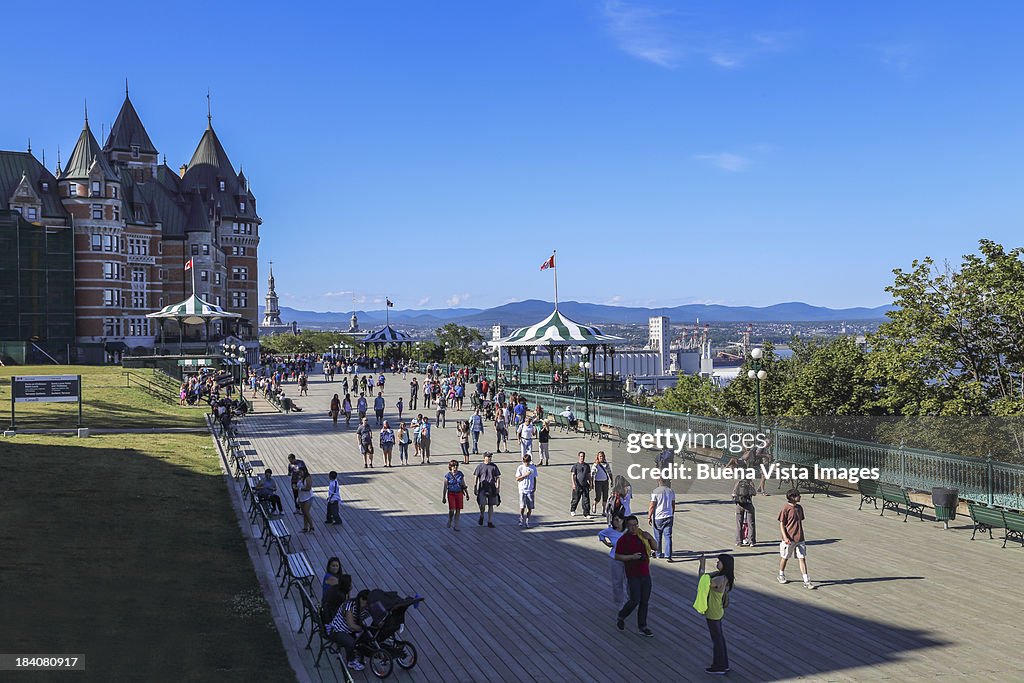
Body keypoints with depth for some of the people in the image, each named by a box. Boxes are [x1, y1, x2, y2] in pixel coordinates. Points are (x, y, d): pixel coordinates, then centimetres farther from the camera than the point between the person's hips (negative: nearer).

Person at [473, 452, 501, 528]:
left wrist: (498, 488, 0)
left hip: (492, 488, 2)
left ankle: (490, 522, 11)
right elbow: (475, 478, 4)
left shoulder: (494, 466, 8)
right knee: (482, 504, -9)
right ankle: (481, 517, 20)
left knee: (491, 506, 5)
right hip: (482, 488, -2)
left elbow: (498, 478, 9)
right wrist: (475, 488, -1)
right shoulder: (480, 466, 3)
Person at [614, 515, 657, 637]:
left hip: (645, 573, 5)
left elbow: (655, 548, 13)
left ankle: (642, 627, 15)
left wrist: (650, 538, -6)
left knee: (644, 601, 6)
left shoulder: (643, 535, 7)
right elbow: (617, 557, -9)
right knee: (635, 600, -9)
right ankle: (620, 617, 17)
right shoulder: (623, 540, -9)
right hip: (633, 575, -5)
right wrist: (631, 557, -20)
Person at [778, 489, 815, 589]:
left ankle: (806, 581, -1)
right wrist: (785, 537, -19)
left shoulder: (799, 508, 7)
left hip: (800, 538, 5)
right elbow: (781, 524, -10)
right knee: (785, 558, 12)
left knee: (802, 558, 0)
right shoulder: (785, 508, -11)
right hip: (789, 539, -5)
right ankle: (781, 576, 34)